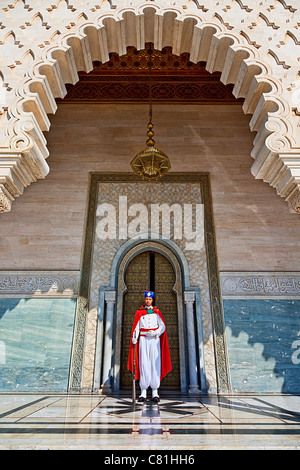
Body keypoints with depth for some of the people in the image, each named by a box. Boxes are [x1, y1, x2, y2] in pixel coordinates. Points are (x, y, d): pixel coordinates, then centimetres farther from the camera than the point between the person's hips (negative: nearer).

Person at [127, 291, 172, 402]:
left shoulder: (157, 312, 9)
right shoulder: (139, 312, 9)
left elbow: (163, 326, 2)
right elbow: (136, 327, 3)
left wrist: (155, 333, -15)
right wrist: (134, 339, -13)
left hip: (155, 340, 0)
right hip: (143, 340, 0)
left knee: (155, 364, -3)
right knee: (143, 365, -2)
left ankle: (155, 393, 3)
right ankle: (143, 393, 5)